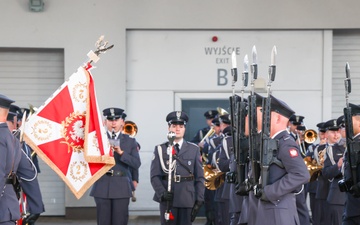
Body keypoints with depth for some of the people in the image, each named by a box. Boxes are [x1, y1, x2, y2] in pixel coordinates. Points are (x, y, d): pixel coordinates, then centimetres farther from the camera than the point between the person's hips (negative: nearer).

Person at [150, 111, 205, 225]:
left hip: (187, 199, 1)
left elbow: (200, 177, 7)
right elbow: (154, 176, 2)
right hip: (167, 200, -1)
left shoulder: (194, 149, 10)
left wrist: (199, 199, -2)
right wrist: (162, 193, -14)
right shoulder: (160, 149, 7)